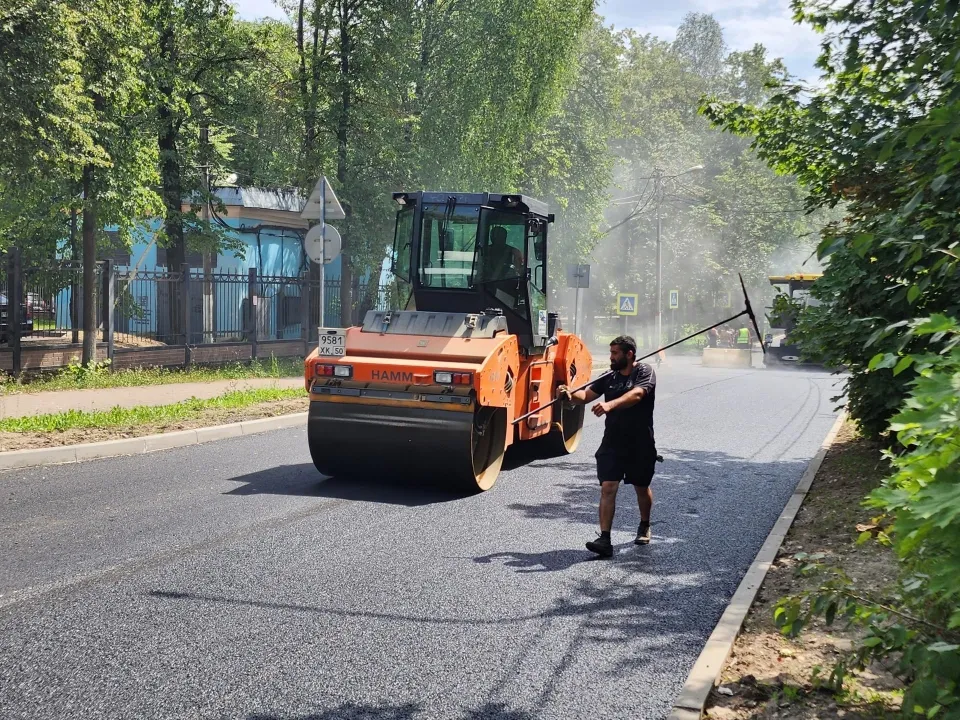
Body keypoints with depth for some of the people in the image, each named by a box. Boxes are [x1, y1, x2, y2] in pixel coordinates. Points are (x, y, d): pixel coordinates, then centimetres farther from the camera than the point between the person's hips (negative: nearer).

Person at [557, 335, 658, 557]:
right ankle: (604, 539, -14)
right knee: (608, 488, -10)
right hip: (612, 443, 3)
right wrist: (570, 394, -22)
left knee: (641, 487, 16)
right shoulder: (610, 377, 8)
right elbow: (586, 395, 1)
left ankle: (644, 526, 42)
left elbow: (636, 395, -28)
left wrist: (610, 404, -44)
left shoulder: (644, 372, -9)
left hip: (640, 444, -3)